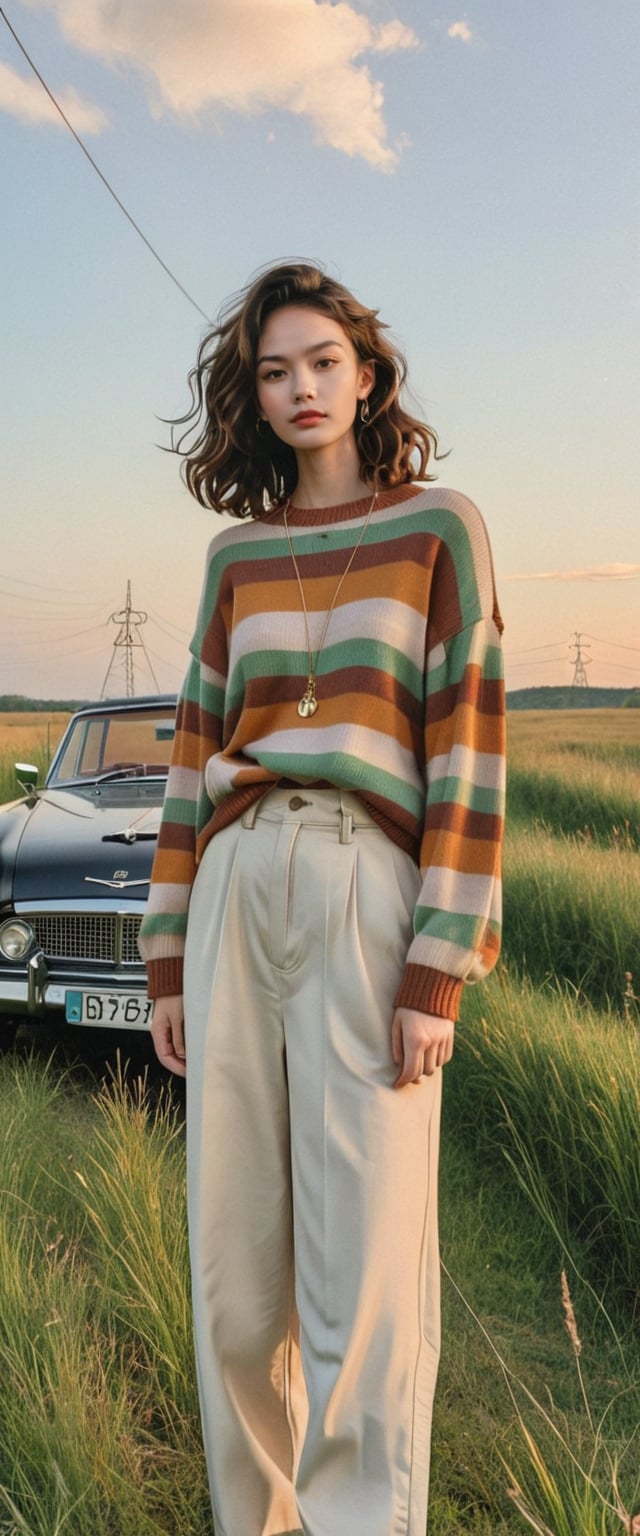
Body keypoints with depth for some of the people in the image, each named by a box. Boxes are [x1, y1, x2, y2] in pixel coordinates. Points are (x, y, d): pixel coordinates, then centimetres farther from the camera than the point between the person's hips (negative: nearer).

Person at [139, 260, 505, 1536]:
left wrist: (441, 970, -12)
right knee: (234, 1257, 7)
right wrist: (169, 959, 10)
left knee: (364, 1271, -6)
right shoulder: (237, 554, 16)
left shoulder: (440, 527, 4)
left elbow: (468, 745, -4)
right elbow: (200, 749, 15)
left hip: (370, 892, -4)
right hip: (236, 894, 4)